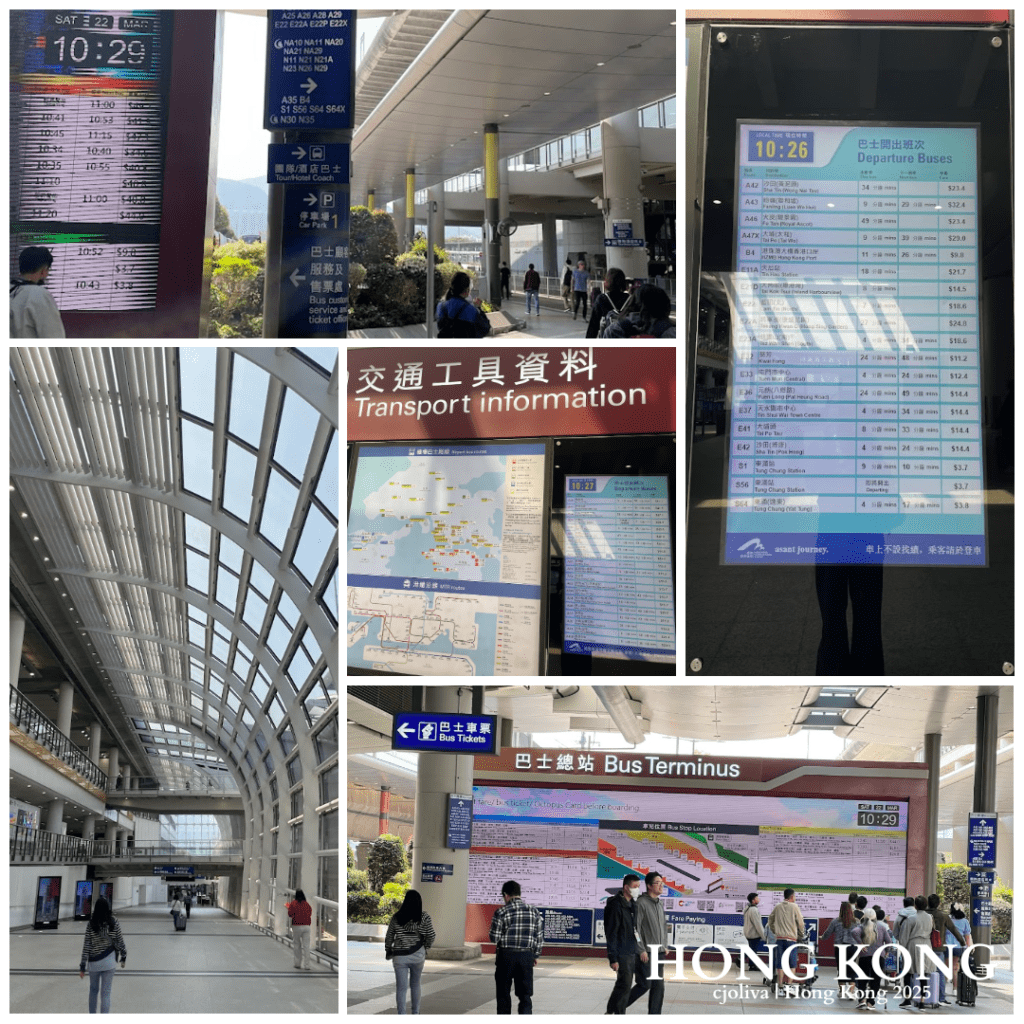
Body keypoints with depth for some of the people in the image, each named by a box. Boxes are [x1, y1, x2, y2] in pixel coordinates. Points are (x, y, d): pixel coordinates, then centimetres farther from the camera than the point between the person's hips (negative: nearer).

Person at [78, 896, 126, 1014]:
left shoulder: (91, 924, -8)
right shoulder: (113, 922, -6)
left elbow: (86, 945, -7)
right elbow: (120, 941, 1)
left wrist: (82, 966, -3)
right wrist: (123, 956, 16)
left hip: (94, 962, 1)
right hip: (109, 961, 0)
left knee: (93, 990, 21)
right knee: (105, 993, 1)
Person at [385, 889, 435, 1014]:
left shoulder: (396, 917, -3)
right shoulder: (424, 917, -5)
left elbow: (389, 937, 3)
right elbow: (431, 936, -4)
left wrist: (388, 951, 19)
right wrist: (425, 948, 14)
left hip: (399, 957, -1)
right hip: (418, 956, 1)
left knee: (401, 987, 5)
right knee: (415, 984, 20)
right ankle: (415, 1012, 27)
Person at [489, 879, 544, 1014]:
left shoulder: (501, 912, -9)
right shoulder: (534, 912, 2)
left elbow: (494, 938, -7)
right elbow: (539, 937, 5)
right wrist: (536, 956, 16)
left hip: (506, 955, -2)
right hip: (526, 957, 2)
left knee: (503, 994, 11)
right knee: (525, 995, 5)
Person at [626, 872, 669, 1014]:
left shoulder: (660, 905, 14)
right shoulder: (641, 903, -11)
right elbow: (635, 928, -15)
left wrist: (664, 945, 13)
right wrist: (641, 950, -17)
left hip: (659, 952, 8)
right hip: (646, 953, -8)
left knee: (659, 986, 5)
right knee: (644, 984, -8)